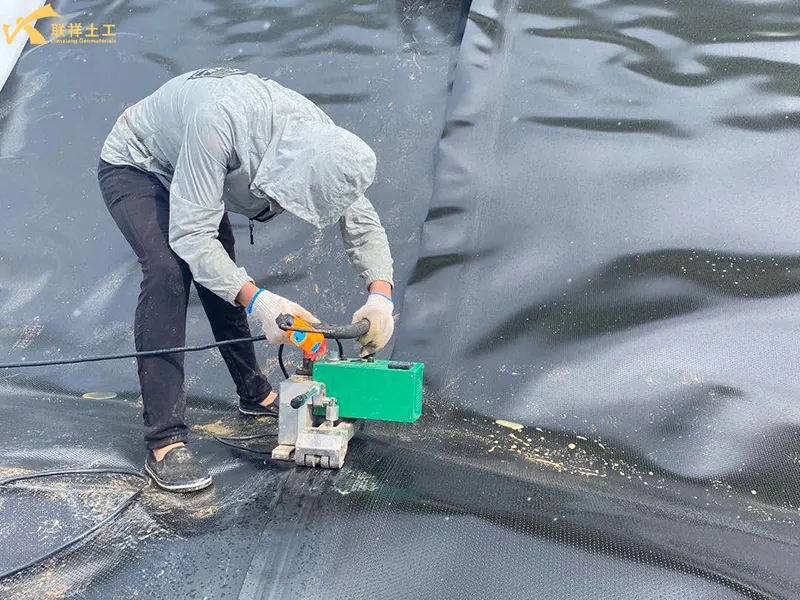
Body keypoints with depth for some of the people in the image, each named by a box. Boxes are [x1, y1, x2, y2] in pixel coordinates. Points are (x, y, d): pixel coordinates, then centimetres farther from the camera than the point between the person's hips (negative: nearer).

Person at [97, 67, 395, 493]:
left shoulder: (320, 139, -23)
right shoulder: (220, 121, -44)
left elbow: (362, 221, -13)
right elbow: (190, 235, -41)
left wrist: (381, 296, -27)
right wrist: (257, 301, -48)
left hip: (190, 170, 7)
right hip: (133, 167, -6)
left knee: (223, 275, 9)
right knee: (171, 270, -26)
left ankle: (255, 394, 28)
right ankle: (164, 442, -23)